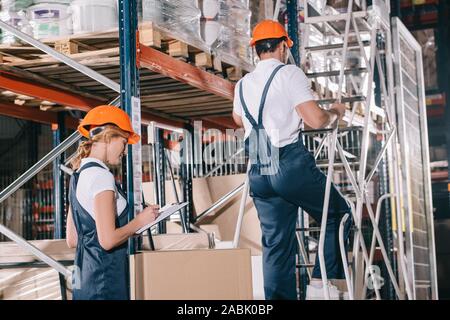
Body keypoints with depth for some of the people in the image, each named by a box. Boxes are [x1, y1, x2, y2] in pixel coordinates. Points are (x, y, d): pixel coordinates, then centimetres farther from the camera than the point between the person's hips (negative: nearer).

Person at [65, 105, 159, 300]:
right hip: (104, 282, -9)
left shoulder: (78, 175, 13)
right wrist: (139, 221, -5)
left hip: (83, 277, 9)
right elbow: (108, 240, -20)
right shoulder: (101, 176, -14)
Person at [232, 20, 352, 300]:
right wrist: (334, 113, 9)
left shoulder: (242, 85, 14)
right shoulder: (289, 74, -4)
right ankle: (323, 282, 6)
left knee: (276, 244, 9)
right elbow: (316, 120, -12)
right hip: (291, 165, -6)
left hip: (259, 174, 6)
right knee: (338, 215, 14)